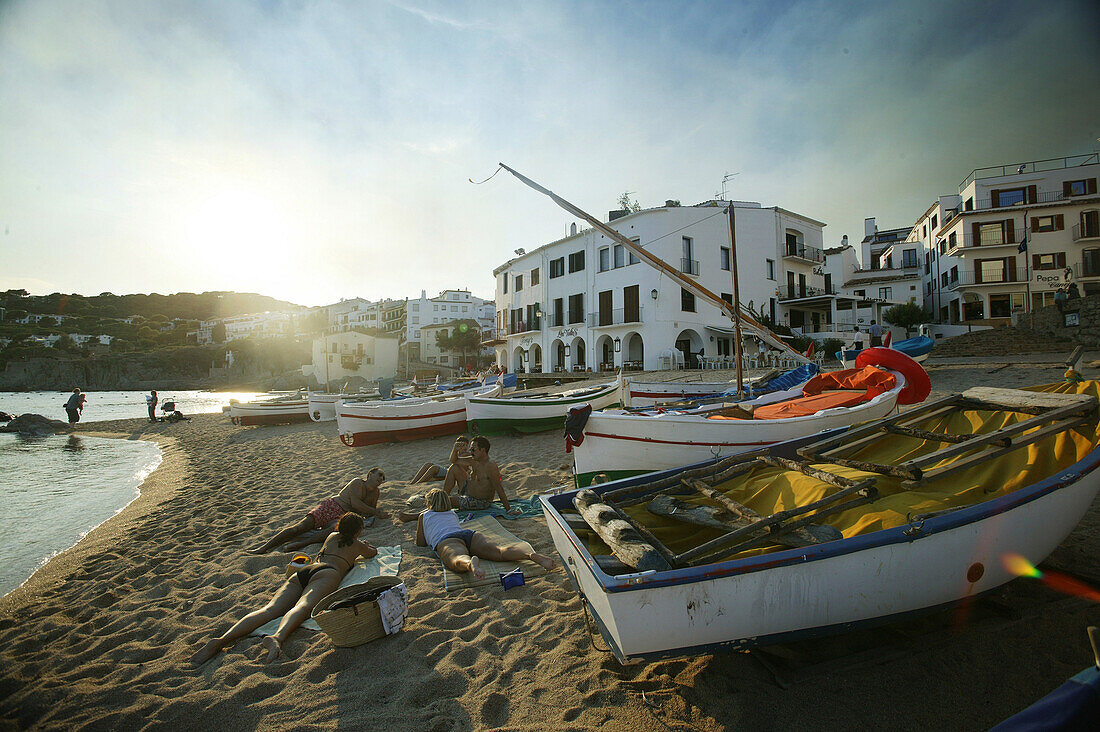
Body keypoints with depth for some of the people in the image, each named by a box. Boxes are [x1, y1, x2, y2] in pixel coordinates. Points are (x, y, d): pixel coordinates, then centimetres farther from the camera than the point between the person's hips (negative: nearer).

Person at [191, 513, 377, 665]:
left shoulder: (332, 536, 39)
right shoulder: (357, 544, 27)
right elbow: (373, 553, 49)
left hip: (301, 573, 6)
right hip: (327, 573, -6)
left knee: (270, 609, -15)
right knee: (302, 607, -33)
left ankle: (222, 639, -36)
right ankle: (278, 637, -64)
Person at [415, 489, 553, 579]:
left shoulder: (424, 516, 31)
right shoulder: (452, 513, 41)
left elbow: (420, 543, 36)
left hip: (446, 540, -3)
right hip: (469, 534, 3)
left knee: (458, 561, -37)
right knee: (499, 551, -22)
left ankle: (471, 564, -73)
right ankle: (531, 554, -51)